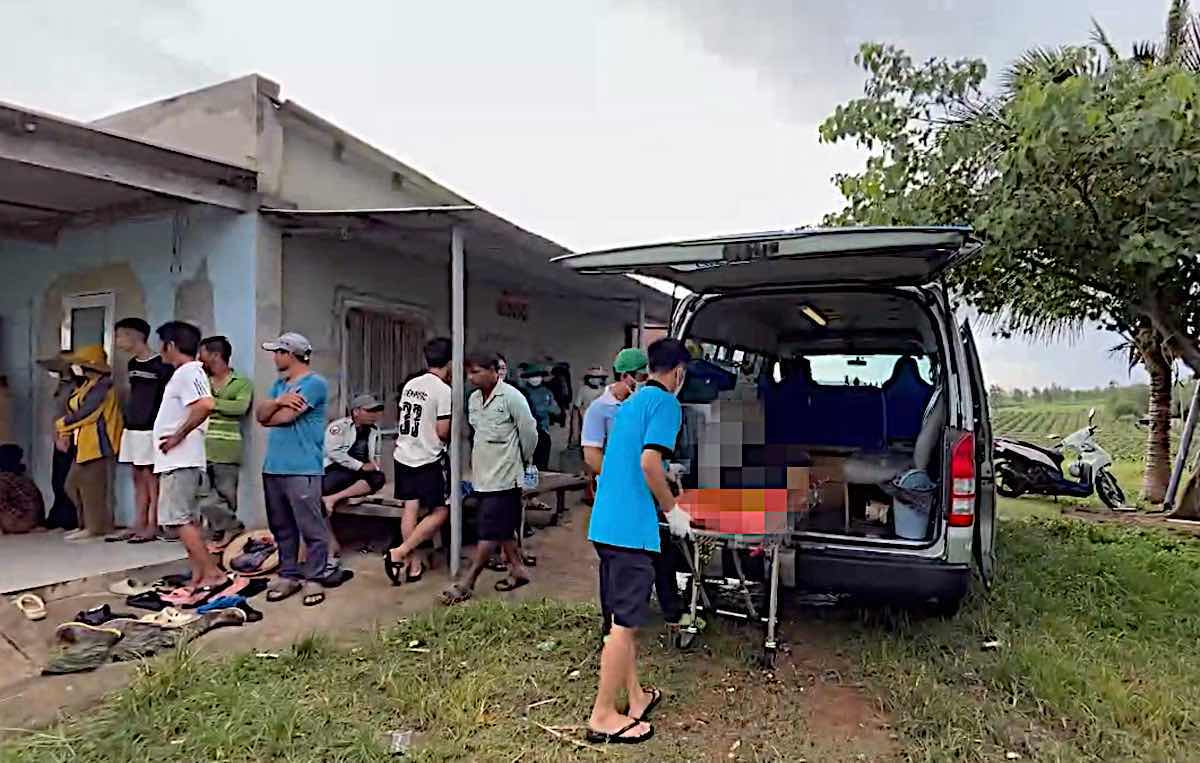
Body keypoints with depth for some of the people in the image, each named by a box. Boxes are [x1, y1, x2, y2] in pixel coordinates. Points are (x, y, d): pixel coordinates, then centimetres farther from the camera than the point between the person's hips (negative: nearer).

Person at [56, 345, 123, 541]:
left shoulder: (102, 385, -14)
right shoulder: (87, 385, 17)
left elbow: (85, 412, -19)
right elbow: (75, 412, 17)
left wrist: (61, 425, -5)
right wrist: (66, 435, 6)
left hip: (98, 443, -10)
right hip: (84, 444, 10)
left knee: (93, 486, -4)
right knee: (74, 484, 13)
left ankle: (95, 527, 5)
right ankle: (86, 523, 22)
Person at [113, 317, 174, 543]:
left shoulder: (161, 365, -11)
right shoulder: (132, 364, 14)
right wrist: (126, 422, 19)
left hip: (151, 429, -8)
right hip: (132, 428, 8)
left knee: (150, 476, -5)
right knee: (138, 477, 9)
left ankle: (152, 526, 0)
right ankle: (138, 525, 14)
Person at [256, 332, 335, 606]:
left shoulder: (315, 383, -8)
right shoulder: (279, 384, 19)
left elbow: (285, 416, -15)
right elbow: (259, 412, 7)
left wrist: (269, 413, 4)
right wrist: (277, 401, -12)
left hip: (303, 469, -8)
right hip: (273, 467, 8)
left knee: (312, 528, -3)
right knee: (282, 527, 14)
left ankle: (314, 579, 5)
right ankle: (288, 575, 24)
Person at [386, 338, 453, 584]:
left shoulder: (410, 385, 6)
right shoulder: (444, 390, -14)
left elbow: (404, 420, 15)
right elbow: (443, 432, -14)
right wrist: (453, 434, 5)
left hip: (404, 455, 7)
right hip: (429, 459, -7)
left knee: (410, 509, 11)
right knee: (440, 512, 3)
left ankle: (412, 563, 17)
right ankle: (399, 552, -4)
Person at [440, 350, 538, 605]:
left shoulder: (511, 397, -15)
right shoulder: (474, 398, 8)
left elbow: (529, 433, -9)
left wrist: (521, 460, 4)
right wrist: (477, 462, 17)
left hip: (503, 478, -8)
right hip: (483, 475, 8)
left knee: (489, 532, -3)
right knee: (503, 529, 16)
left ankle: (467, 583, 1)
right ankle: (518, 569, 29)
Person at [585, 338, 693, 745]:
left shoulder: (632, 402, 18)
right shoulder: (666, 403, -9)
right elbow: (649, 461, -21)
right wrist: (672, 509, -7)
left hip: (605, 524, 9)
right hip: (631, 528, -9)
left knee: (623, 617, 18)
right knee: (625, 623, 0)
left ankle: (635, 697, 31)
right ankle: (603, 717, 9)